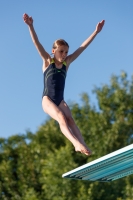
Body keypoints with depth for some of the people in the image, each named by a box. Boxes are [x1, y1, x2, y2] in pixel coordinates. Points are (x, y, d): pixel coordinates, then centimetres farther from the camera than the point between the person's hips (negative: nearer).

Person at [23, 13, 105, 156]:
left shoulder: (67, 62, 12)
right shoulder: (47, 61, 4)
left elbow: (82, 47, 11)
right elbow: (37, 43, -8)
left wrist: (96, 32, 9)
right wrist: (30, 26, -20)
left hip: (60, 100, 4)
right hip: (47, 99, -4)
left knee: (70, 119, -22)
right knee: (61, 117, -28)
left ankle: (81, 145, -42)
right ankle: (77, 143, -49)